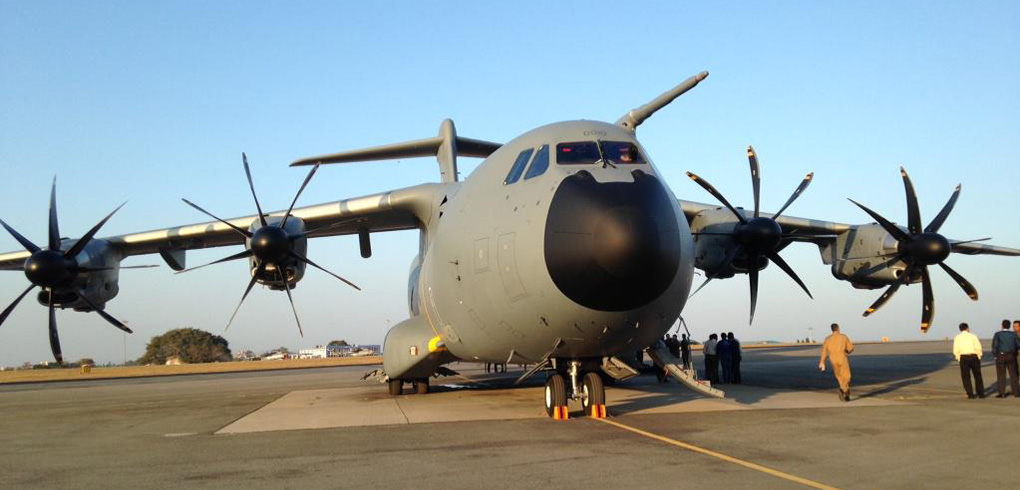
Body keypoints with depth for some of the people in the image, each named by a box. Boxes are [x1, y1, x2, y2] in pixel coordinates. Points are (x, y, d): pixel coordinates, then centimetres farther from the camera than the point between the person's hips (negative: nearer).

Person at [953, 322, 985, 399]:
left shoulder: (957, 337, 3)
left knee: (966, 377, 7)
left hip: (963, 357, 0)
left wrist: (959, 358, 9)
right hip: (974, 356, 0)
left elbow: (956, 350, -2)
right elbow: (978, 347, -6)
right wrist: (979, 356, 6)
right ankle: (981, 394, 15)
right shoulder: (973, 336, 1)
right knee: (977, 376, 13)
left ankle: (970, 394, 0)